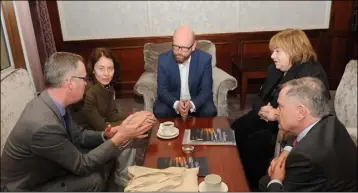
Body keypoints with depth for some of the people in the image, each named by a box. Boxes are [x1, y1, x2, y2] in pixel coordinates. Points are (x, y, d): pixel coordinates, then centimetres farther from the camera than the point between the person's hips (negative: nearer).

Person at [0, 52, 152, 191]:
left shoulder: (52, 102, -10)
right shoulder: (44, 125, -35)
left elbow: (78, 135, 3)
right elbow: (81, 165, -24)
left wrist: (105, 136, -14)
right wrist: (119, 138, -25)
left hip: (44, 170, 8)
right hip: (27, 187, -7)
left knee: (104, 159, 1)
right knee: (93, 180, -19)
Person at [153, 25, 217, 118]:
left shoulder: (204, 59, -16)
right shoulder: (163, 59, -14)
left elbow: (206, 91, -15)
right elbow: (162, 90, -13)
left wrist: (191, 104, -36)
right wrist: (176, 104, -34)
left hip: (196, 100, 1)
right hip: (171, 100, 0)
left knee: (210, 112, -26)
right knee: (160, 112, -27)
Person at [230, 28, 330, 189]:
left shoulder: (313, 74, -16)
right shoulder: (275, 69, 9)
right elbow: (260, 97, 12)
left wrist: (277, 115, -27)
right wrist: (262, 109, -11)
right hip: (268, 118, 8)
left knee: (254, 144, -23)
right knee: (234, 131, -10)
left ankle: (254, 184, 3)